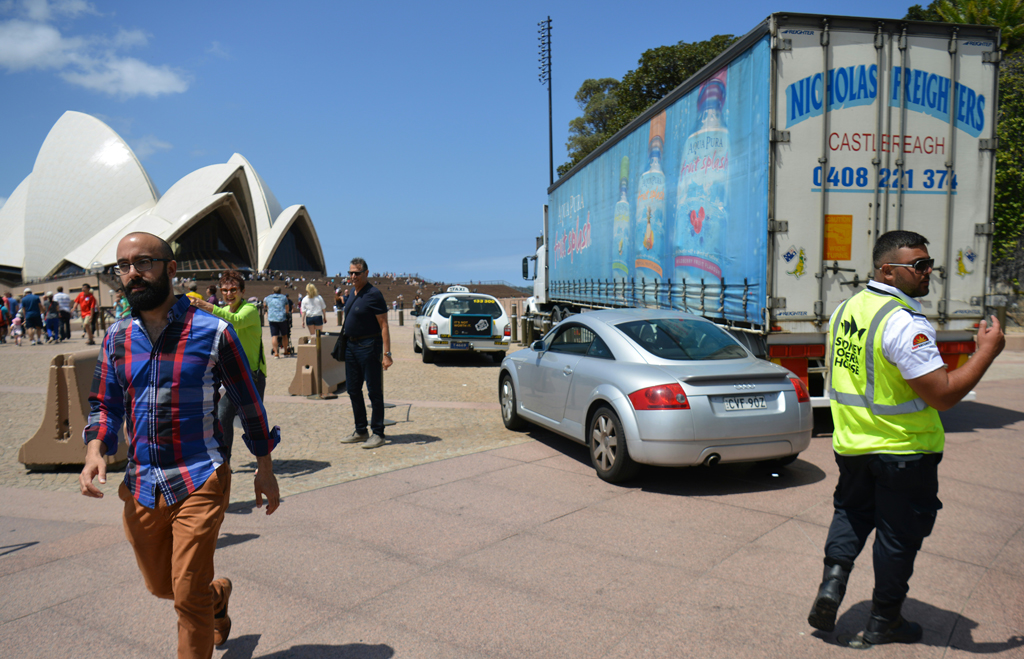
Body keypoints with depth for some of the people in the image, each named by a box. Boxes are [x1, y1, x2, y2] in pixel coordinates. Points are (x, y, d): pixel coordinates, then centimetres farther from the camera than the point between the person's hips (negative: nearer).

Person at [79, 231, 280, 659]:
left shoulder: (212, 332, -8)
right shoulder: (117, 338, 5)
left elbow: (249, 403, -1)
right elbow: (105, 406, 13)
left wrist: (265, 469, 2)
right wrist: (95, 450, -9)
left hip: (199, 482, -5)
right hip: (141, 485, 5)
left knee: (189, 596, -4)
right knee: (161, 586, 21)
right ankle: (217, 595, 52)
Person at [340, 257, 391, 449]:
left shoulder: (373, 294, -14)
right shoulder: (353, 293, 11)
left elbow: (384, 326, -16)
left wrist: (386, 353, -21)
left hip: (368, 347, -9)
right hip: (351, 345, 9)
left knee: (374, 391, -1)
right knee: (353, 390, 13)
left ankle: (378, 433, 7)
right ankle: (360, 431, 24)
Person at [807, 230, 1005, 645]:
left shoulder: (845, 310, 3)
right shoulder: (906, 323, -23)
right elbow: (943, 395, -24)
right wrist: (987, 351, -15)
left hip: (850, 441, 6)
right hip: (903, 448, -6)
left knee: (852, 511, 25)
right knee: (899, 532, 10)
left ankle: (833, 579, 7)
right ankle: (884, 621, 22)